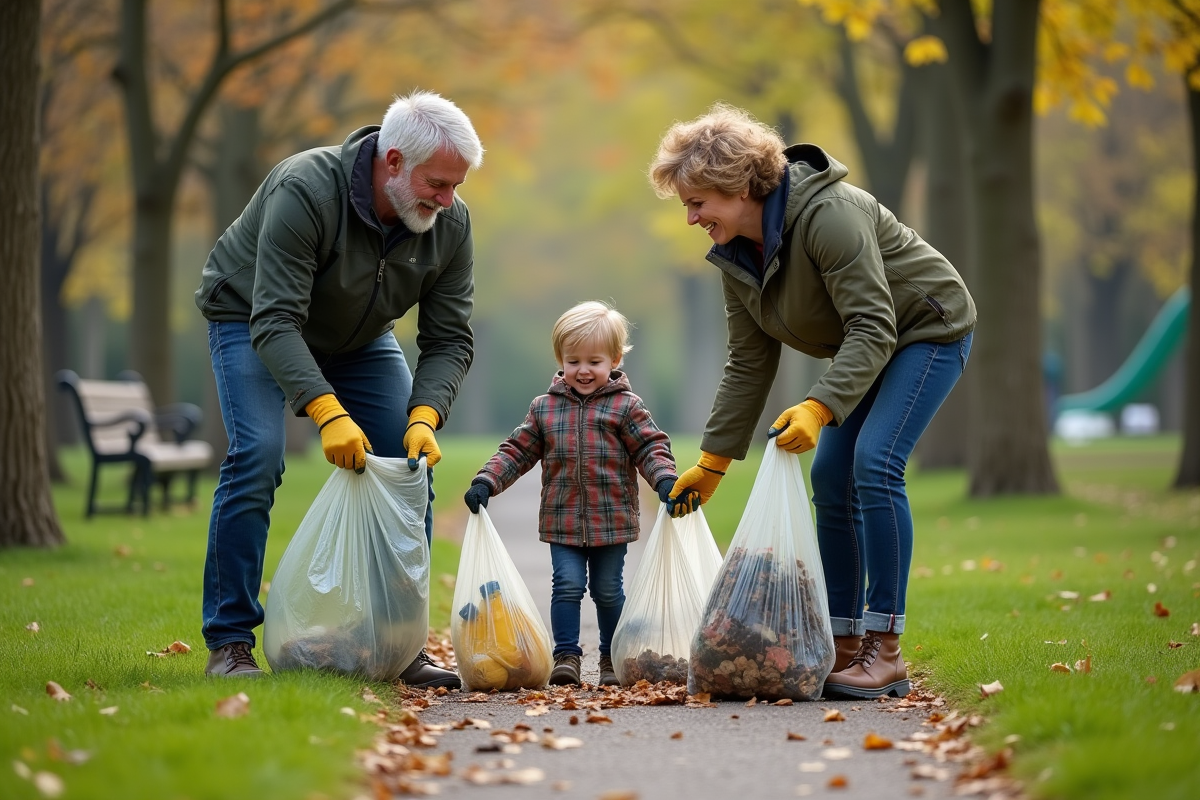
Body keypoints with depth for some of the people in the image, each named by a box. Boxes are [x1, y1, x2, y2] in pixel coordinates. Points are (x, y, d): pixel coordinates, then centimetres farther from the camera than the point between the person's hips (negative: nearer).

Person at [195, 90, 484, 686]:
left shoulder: (451, 224, -19)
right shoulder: (306, 190, -36)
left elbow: (449, 341, -15)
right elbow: (275, 321, -41)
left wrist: (424, 416, -34)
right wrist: (327, 412, -52)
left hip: (359, 338, 5)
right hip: (251, 320, -5)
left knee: (412, 464, -8)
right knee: (257, 456, -24)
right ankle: (229, 642, -16)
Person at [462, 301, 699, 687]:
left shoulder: (625, 407, -1)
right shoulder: (544, 408, 6)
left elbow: (651, 448, -3)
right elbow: (517, 451, 9)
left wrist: (666, 481, -21)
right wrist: (485, 482, -3)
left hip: (612, 520, -1)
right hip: (562, 520, 1)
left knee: (608, 590, 8)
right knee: (568, 584, -7)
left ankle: (613, 658, 21)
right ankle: (566, 655, 0)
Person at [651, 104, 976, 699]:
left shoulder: (828, 214, -31)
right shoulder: (735, 256, -4)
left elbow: (874, 327, -34)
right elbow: (749, 364, 3)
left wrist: (818, 408, -45)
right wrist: (712, 462, 0)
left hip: (928, 331, -9)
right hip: (864, 347, 9)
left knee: (874, 462, -22)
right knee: (831, 477, 0)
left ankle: (884, 651, -21)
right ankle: (842, 645, 7)